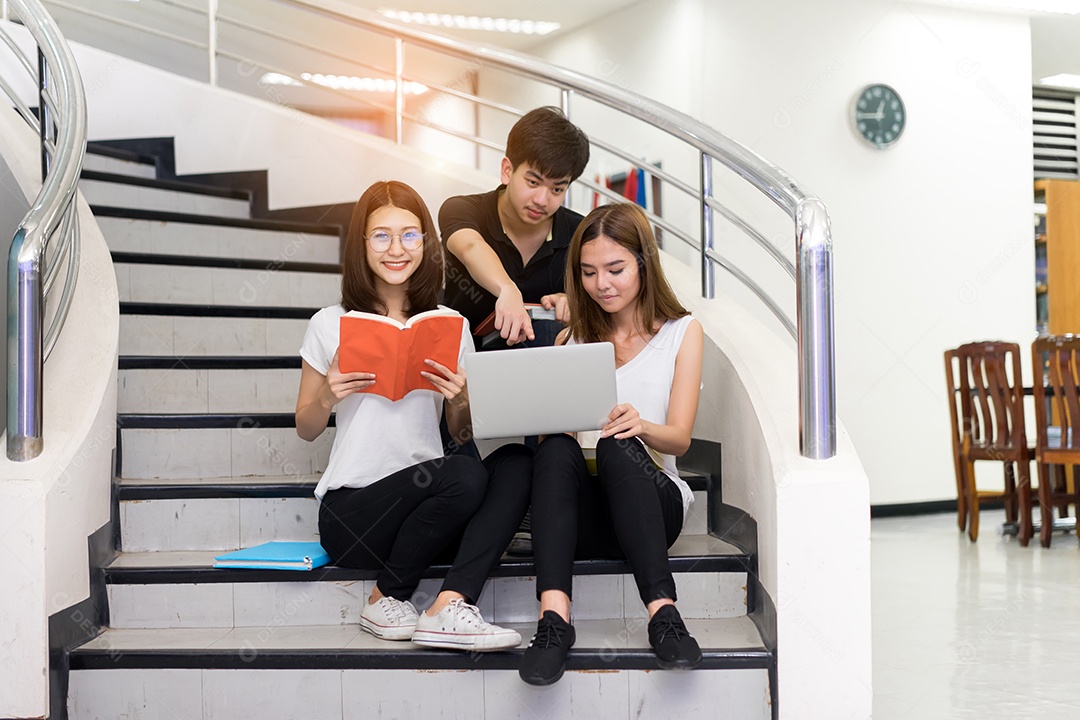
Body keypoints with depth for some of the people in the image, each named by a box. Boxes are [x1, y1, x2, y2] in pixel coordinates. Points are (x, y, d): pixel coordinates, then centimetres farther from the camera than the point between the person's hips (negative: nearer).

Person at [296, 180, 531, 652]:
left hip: (426, 504, 4)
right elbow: (305, 430, 10)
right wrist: (327, 397, -12)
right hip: (351, 511, -4)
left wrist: (460, 401, -7)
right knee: (464, 475, -31)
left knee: (515, 461, -24)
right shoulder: (331, 325, 3)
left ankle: (449, 607, -31)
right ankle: (386, 599, -10)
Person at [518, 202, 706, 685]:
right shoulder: (572, 341, 20)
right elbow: (549, 426, 12)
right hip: (583, 517, 2)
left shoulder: (682, 332, 11)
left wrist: (640, 424, -22)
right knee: (557, 449, -32)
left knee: (617, 445, -35)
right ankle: (554, 616, -48)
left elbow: (679, 437, 1)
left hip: (654, 501, -2)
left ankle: (662, 611, -46)